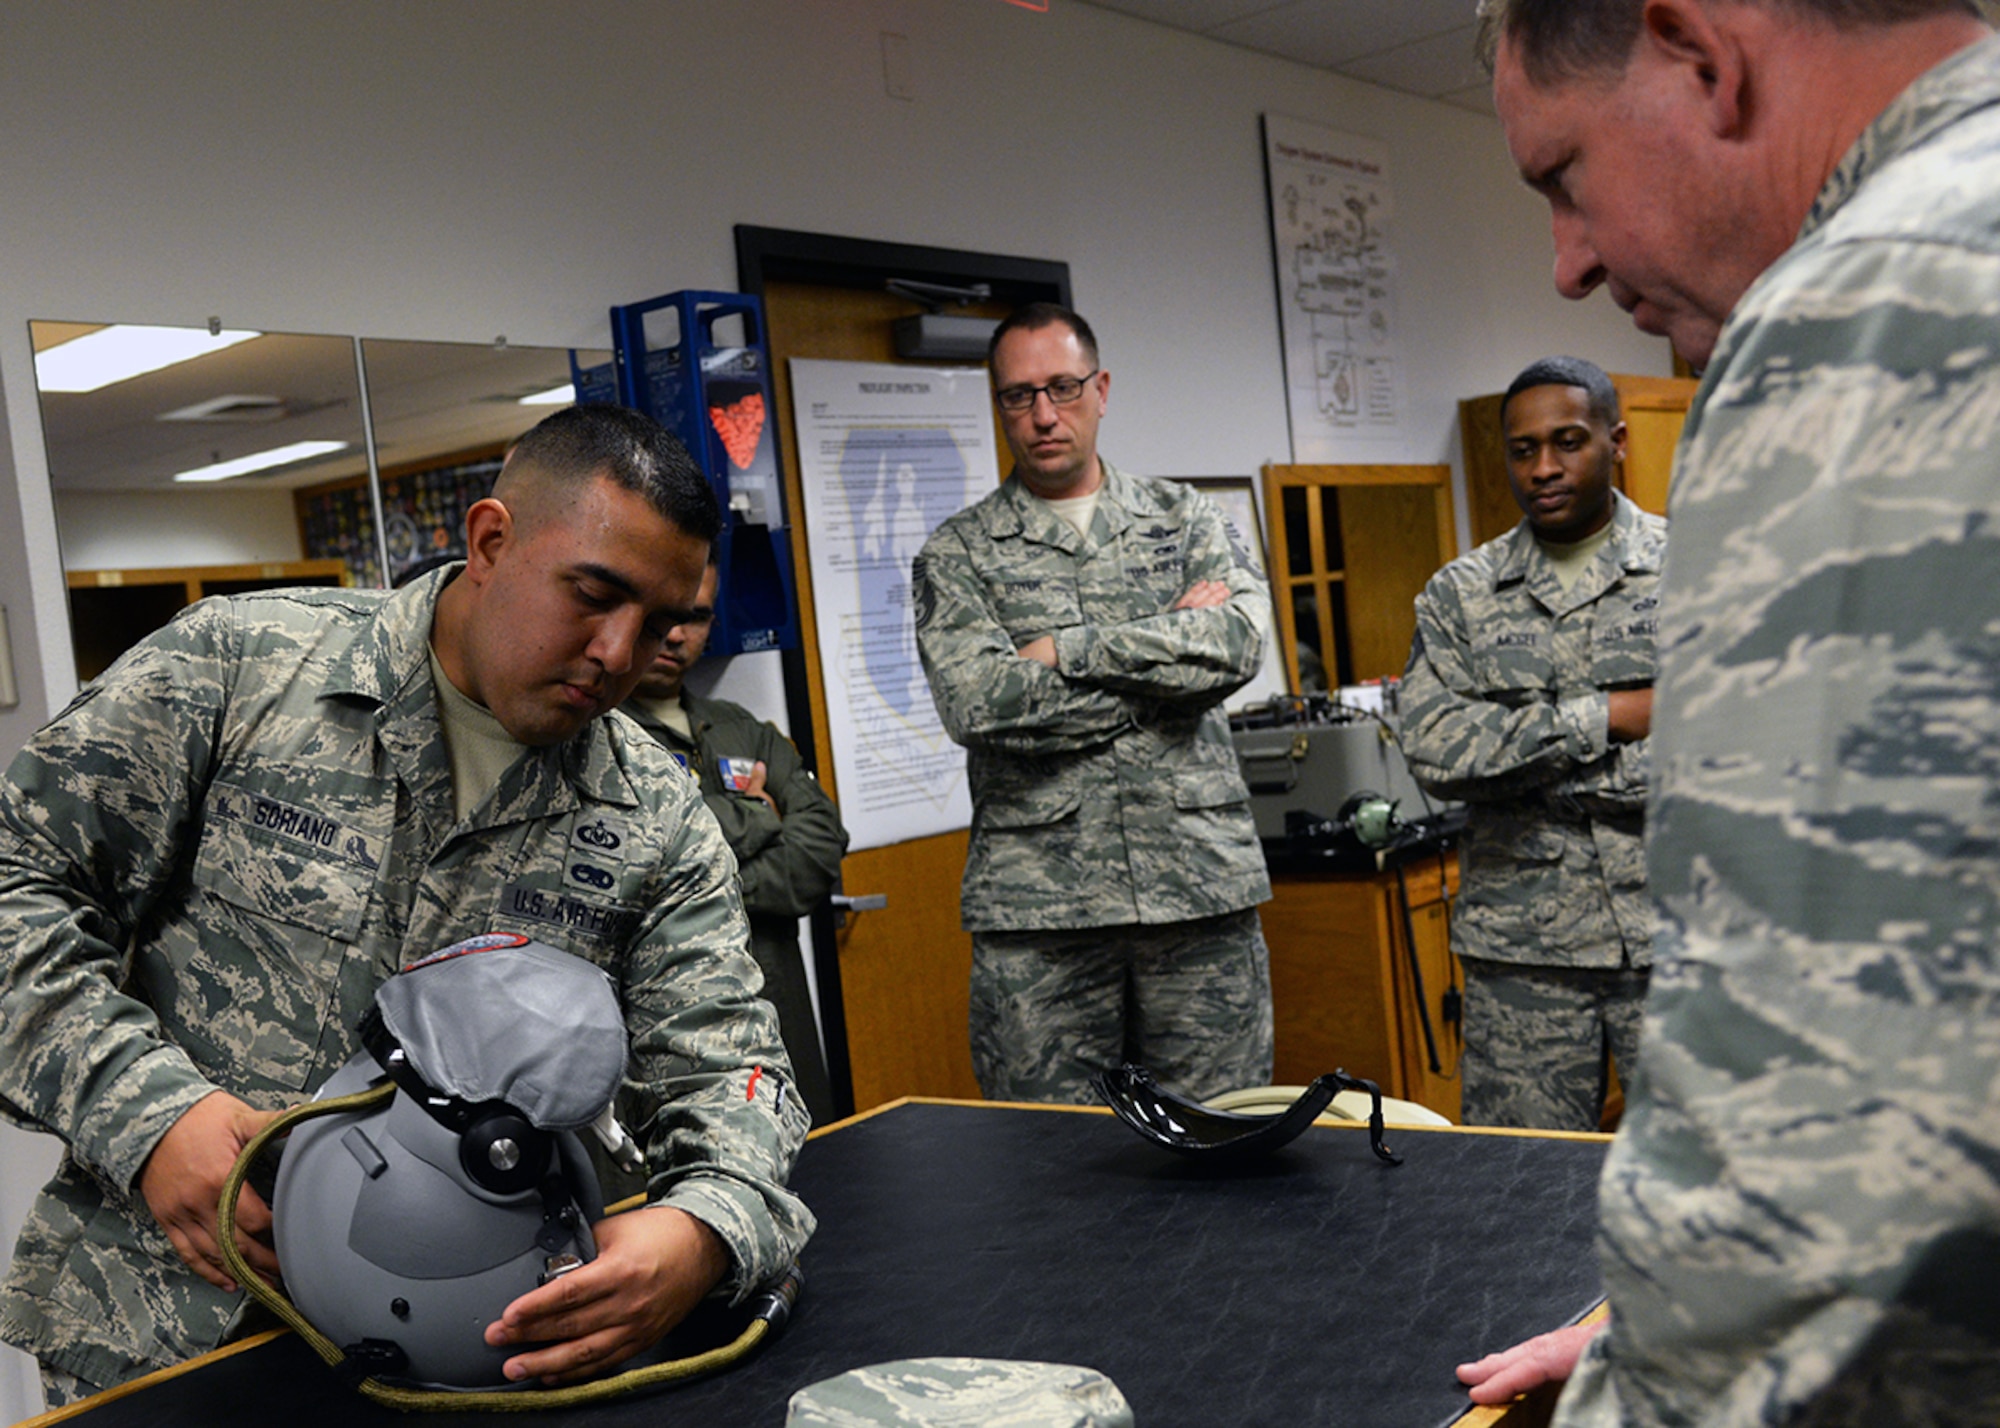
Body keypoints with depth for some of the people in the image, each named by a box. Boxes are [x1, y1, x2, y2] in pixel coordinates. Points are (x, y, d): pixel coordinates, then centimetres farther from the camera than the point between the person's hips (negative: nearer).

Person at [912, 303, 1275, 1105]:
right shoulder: (956, 554, 6)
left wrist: (1066, 650, -10)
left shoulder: (1185, 520, 12)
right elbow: (977, 703, -12)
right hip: (1036, 912, -1)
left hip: (1202, 887, 2)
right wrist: (1173, 647, -8)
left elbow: (1240, 643, -8)